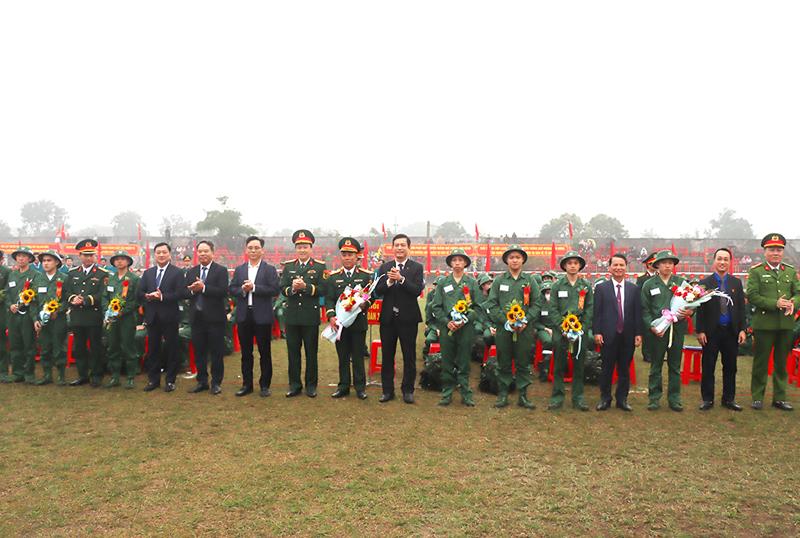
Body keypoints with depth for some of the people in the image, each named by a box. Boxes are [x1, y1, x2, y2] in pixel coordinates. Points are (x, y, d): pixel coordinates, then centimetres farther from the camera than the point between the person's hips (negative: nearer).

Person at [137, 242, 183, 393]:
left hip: (169, 317, -4)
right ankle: (153, 379, 21)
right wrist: (148, 296, -15)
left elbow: (179, 294, -13)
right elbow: (139, 294, 6)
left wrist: (162, 297, -23)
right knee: (153, 349, 11)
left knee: (171, 349, 3)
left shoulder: (177, 273, -3)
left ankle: (170, 380, 13)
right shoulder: (147, 273, 12)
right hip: (152, 317, 4)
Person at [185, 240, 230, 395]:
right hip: (197, 317, 5)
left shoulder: (221, 271, -3)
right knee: (199, 352, 11)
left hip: (215, 318, -5)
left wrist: (203, 288, -22)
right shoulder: (191, 272, 13)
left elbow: (223, 292, -16)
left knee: (216, 352, 2)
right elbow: (184, 293, 7)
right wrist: (192, 290, -14)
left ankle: (216, 383, 12)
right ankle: (202, 381, 22)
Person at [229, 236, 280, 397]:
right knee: (246, 352, 10)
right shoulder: (239, 270, 12)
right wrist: (242, 290, -15)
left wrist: (254, 288, -17)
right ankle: (247, 384, 21)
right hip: (244, 316, 4)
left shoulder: (270, 269, 0)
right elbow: (232, 290, 5)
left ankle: (265, 385, 13)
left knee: (265, 352, 4)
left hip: (262, 316, -3)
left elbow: (275, 290, -13)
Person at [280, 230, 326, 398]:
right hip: (292, 316, 3)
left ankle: (311, 385, 17)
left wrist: (306, 286, -21)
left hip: (311, 317, -3)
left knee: (311, 352, 6)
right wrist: (292, 289, -19)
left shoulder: (320, 266, 0)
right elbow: (282, 288, 2)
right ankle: (294, 385, 19)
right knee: (293, 352, 8)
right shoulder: (288, 266, 9)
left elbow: (323, 290, -9)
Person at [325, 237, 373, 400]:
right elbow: (329, 299, 2)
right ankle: (343, 386, 19)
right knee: (343, 356, 9)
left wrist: (364, 304, -19)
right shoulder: (333, 277, 7)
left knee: (358, 356, 4)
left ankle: (360, 387, 14)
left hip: (359, 322, -1)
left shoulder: (366, 275, 3)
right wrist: (331, 316, -13)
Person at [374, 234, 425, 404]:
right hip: (388, 317, 2)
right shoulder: (385, 267, 8)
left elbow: (417, 290, -13)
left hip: (408, 318, -2)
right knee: (387, 356, 8)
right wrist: (389, 281, -19)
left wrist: (401, 279, -24)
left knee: (409, 356, 5)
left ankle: (408, 390, 17)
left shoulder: (416, 267, -1)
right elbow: (378, 291, -1)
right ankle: (387, 390, 19)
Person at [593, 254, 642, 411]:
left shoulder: (634, 289, 9)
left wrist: (638, 333, 1)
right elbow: (596, 312, -1)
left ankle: (622, 399, 20)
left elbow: (638, 313, 7)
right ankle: (605, 399, 16)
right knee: (607, 369, 5)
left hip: (628, 336, 2)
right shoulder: (601, 288, 2)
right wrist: (597, 332, -7)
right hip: (608, 336, -2)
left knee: (624, 369, 9)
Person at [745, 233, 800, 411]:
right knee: (761, 362, 4)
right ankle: (757, 397, 13)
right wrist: (775, 304, -19)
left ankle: (779, 398, 22)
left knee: (782, 363, 11)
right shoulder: (756, 271, -2)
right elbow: (752, 296, -10)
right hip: (764, 324, -4)